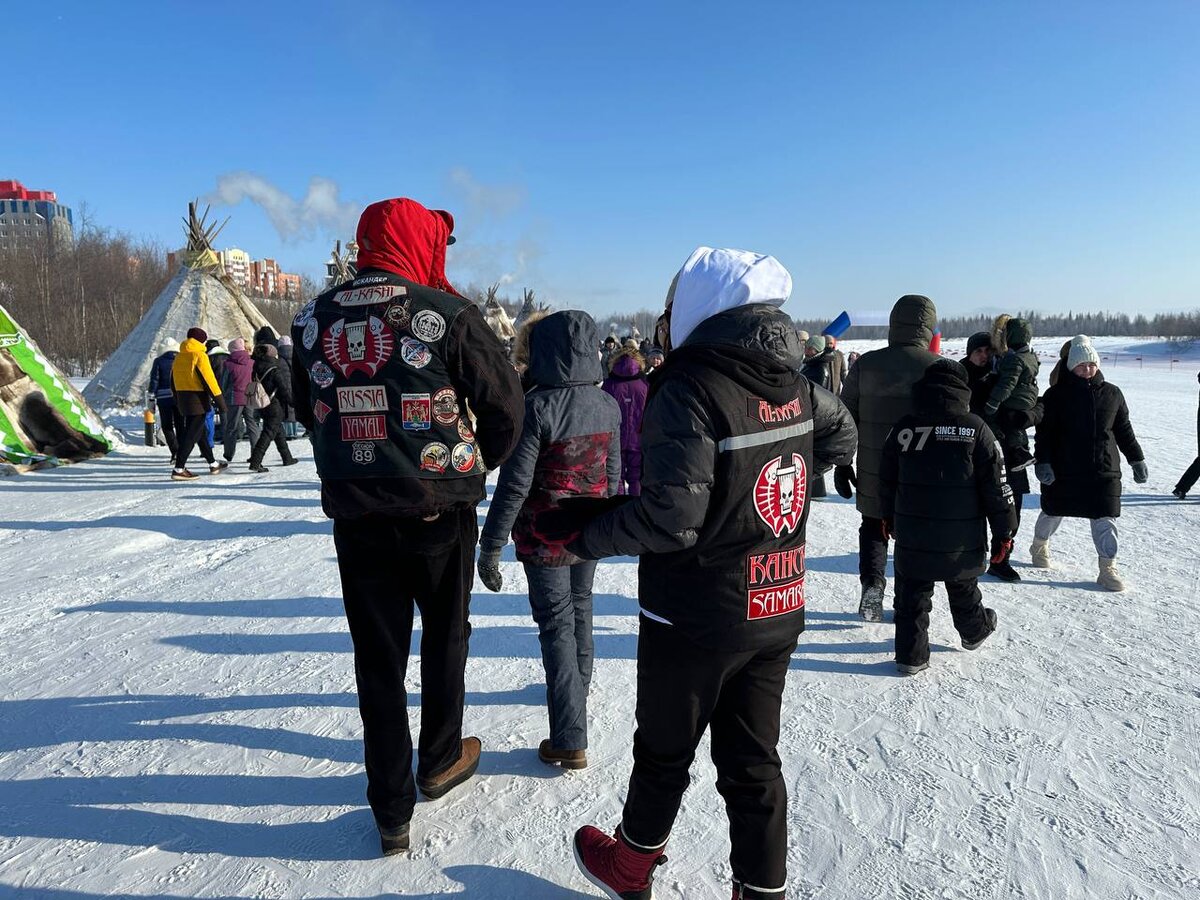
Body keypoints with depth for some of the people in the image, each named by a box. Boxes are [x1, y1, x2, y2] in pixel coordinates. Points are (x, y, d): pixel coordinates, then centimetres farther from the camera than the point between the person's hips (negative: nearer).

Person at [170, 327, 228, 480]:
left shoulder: (178, 357, 13)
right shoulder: (199, 355, -11)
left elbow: (174, 380, 17)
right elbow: (208, 379, -17)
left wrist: (178, 401, 23)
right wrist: (219, 399, -13)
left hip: (182, 399, 9)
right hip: (198, 399, -9)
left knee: (200, 432, 17)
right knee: (191, 435, -6)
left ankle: (213, 464, 27)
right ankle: (178, 469, -9)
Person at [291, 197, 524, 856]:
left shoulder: (312, 319, 1)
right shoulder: (447, 312, -11)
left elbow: (306, 410, 13)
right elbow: (505, 404, -7)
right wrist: (479, 463, 10)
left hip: (354, 517, 3)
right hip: (440, 511, -2)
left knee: (378, 658, 12)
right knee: (444, 636, 21)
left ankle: (391, 812, 22)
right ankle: (439, 760, 38)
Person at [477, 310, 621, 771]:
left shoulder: (537, 406, -21)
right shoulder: (608, 405, -3)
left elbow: (514, 483, -21)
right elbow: (612, 473, 6)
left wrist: (490, 545, -14)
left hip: (544, 539, -5)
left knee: (556, 624, 3)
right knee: (580, 609, 25)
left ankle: (570, 740, 7)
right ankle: (577, 691, 47)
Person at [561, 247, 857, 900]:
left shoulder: (688, 389, -22)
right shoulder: (795, 384, 0)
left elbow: (669, 521, -26)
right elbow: (843, 441, 19)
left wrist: (584, 537, -12)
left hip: (697, 617, -5)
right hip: (778, 608, 6)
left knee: (663, 751, 17)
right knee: (753, 760, 17)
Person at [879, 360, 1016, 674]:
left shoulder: (903, 427, -4)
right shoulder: (976, 429, -9)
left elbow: (887, 480, 7)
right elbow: (996, 486, -6)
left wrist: (889, 517, 22)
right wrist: (1003, 532, 3)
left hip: (912, 535, 0)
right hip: (963, 539, 0)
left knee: (912, 594, 10)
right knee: (963, 589, 23)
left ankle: (911, 655, 12)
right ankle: (974, 631, 46)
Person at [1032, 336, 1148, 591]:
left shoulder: (1112, 394, 6)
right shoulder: (1057, 395, -5)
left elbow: (1124, 430, 14)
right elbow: (1045, 432, -6)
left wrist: (1137, 460, 15)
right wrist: (1042, 461, -14)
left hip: (1104, 469, 2)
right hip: (1064, 469, -2)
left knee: (1105, 518, -1)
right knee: (1053, 512, 14)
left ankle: (1108, 568, 6)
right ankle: (1040, 545, 40)